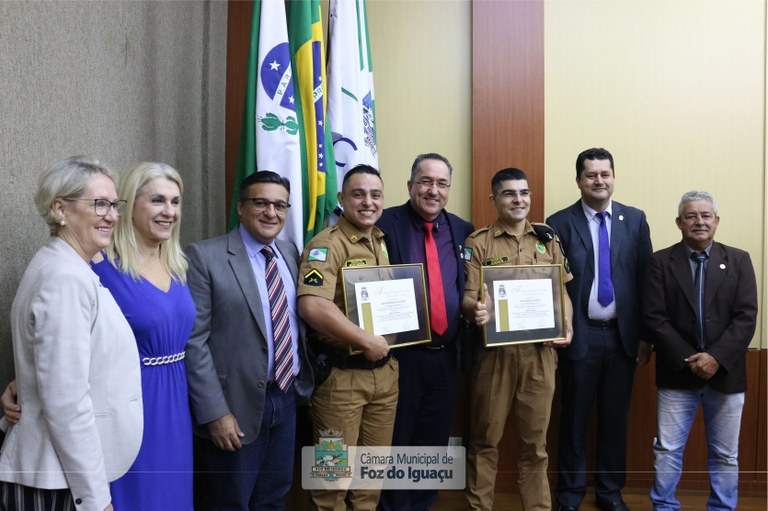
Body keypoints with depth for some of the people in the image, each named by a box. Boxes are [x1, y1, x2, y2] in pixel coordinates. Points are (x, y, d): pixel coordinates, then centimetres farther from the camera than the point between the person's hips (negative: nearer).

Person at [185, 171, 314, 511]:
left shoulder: (291, 253, 7)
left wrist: (304, 380, 7)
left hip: (288, 397, 6)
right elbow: (194, 341, -14)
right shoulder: (205, 256, -12)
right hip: (239, 404, -5)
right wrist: (215, 412, -17)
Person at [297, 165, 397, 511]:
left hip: (385, 369, 7)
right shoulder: (327, 245, -14)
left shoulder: (386, 242, 10)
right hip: (342, 373, -7)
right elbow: (312, 306, -28)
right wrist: (367, 342, -22)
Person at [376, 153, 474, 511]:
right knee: (396, 442, 9)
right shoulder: (385, 224, -7)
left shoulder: (464, 231, 8)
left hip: (445, 356, 4)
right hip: (400, 354, -4)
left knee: (434, 442, 16)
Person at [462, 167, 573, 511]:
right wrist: (475, 309, -28)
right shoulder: (478, 242, -1)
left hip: (541, 351, 3)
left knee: (535, 439, 12)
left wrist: (566, 327, -4)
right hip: (495, 351, -2)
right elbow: (468, 297, -5)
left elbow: (562, 292, 13)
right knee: (486, 437, 7)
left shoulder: (547, 240, 10)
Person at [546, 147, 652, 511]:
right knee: (573, 419, 10)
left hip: (622, 335, 2)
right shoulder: (560, 223, -4)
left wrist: (646, 335, 2)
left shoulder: (635, 219, 4)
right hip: (580, 336, -2)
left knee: (615, 419, 14)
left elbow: (646, 278, 4)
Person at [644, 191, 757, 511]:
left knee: (725, 455, 12)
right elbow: (655, 318, -7)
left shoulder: (738, 261, 4)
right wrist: (688, 359, -14)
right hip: (677, 373, -1)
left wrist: (716, 357, -16)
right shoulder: (661, 262, 0)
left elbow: (746, 317, -5)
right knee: (667, 451, 6)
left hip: (725, 373, 1)